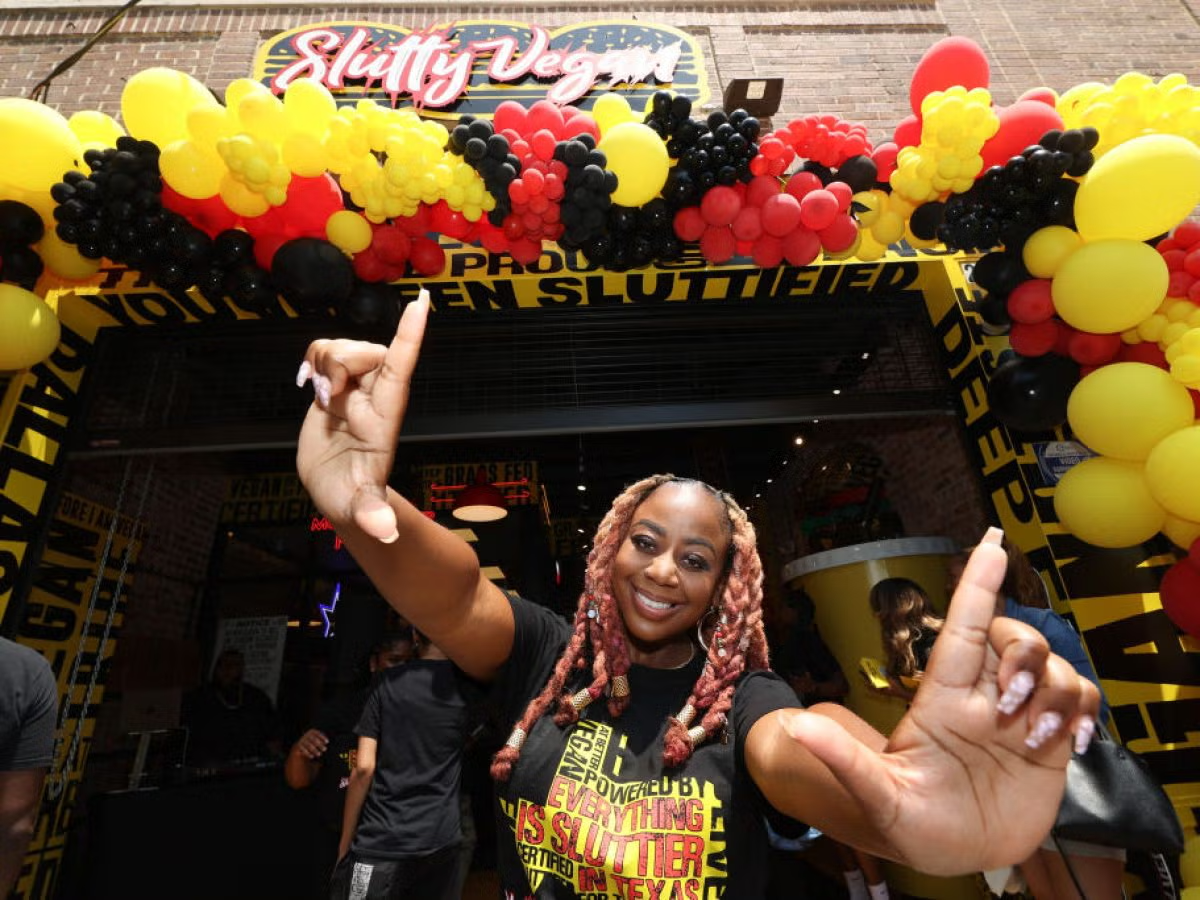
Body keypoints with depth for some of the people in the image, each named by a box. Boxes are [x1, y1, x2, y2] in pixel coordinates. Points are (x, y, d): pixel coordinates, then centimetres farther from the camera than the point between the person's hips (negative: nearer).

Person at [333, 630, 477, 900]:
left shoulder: (388, 682, -4)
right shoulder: (468, 685, -1)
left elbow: (363, 768, -7)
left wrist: (345, 842, 2)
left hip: (381, 845, -2)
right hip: (443, 843, 2)